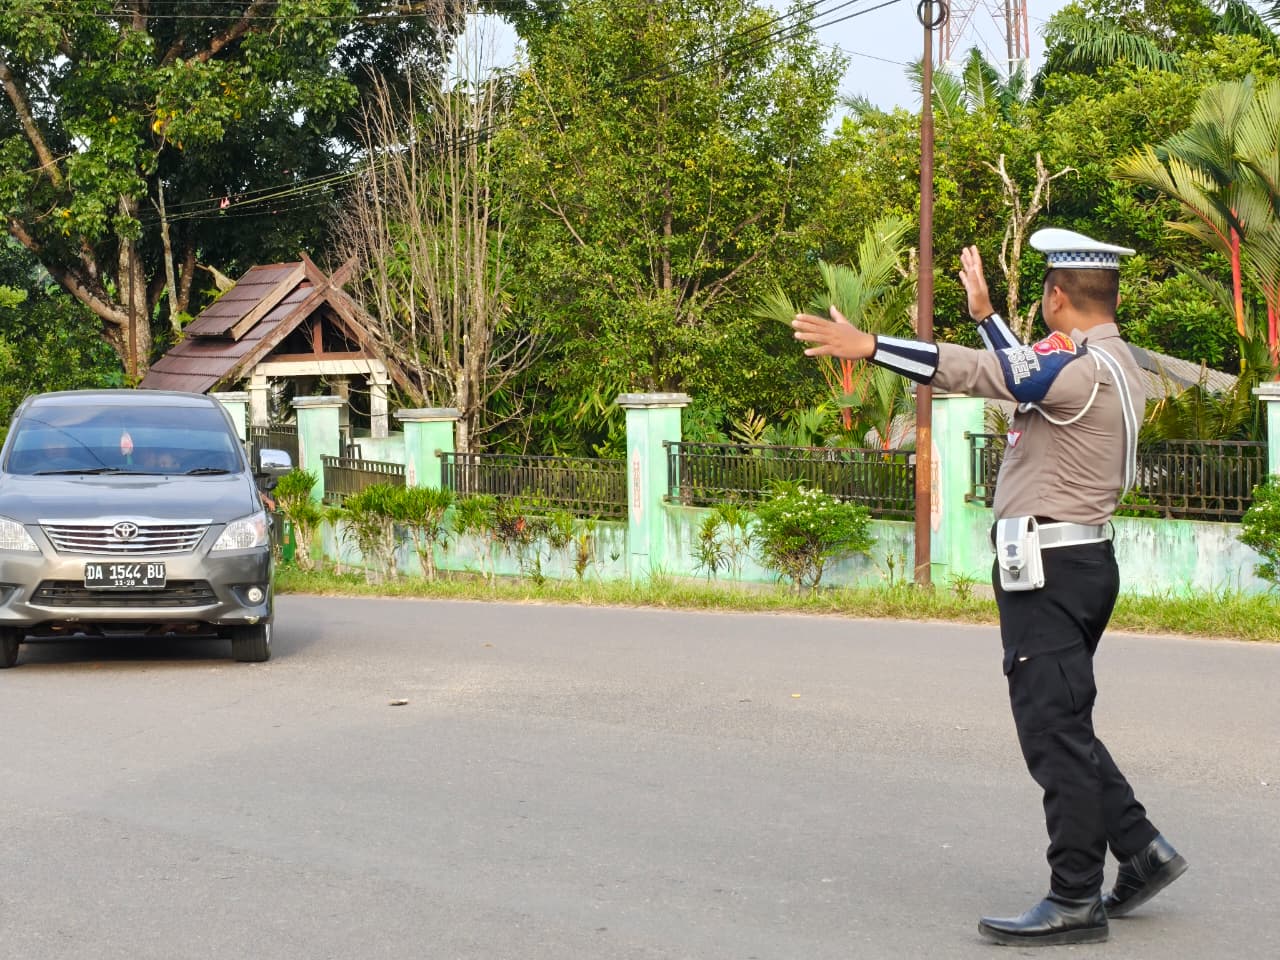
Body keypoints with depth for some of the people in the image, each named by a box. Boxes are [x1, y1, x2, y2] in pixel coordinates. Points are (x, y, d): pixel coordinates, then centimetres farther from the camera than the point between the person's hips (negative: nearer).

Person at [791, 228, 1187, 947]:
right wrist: (986, 313, 34)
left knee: (1057, 732, -6)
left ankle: (1076, 901, -2)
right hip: (1082, 559, 10)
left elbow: (981, 372, -24)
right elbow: (1021, 373, 28)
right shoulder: (1112, 363, 14)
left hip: (1047, 567, -10)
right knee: (1064, 726, 18)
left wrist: (866, 346, -24)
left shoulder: (1084, 364, -16)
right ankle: (1142, 849, 19)